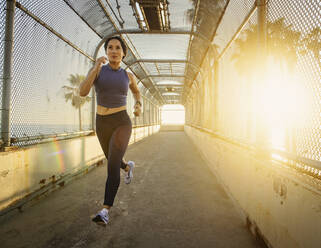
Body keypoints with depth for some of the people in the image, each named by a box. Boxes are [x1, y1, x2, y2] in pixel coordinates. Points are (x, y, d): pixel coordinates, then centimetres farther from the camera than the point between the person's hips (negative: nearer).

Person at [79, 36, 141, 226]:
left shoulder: (128, 75, 4)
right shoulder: (97, 69, 0)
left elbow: (136, 91, 24)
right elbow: (82, 92, -17)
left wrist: (139, 106, 2)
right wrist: (97, 66, -25)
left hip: (122, 124, -3)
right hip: (102, 125, 3)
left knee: (113, 165, -19)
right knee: (114, 161, 22)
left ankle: (105, 211, -13)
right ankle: (128, 166, 57)